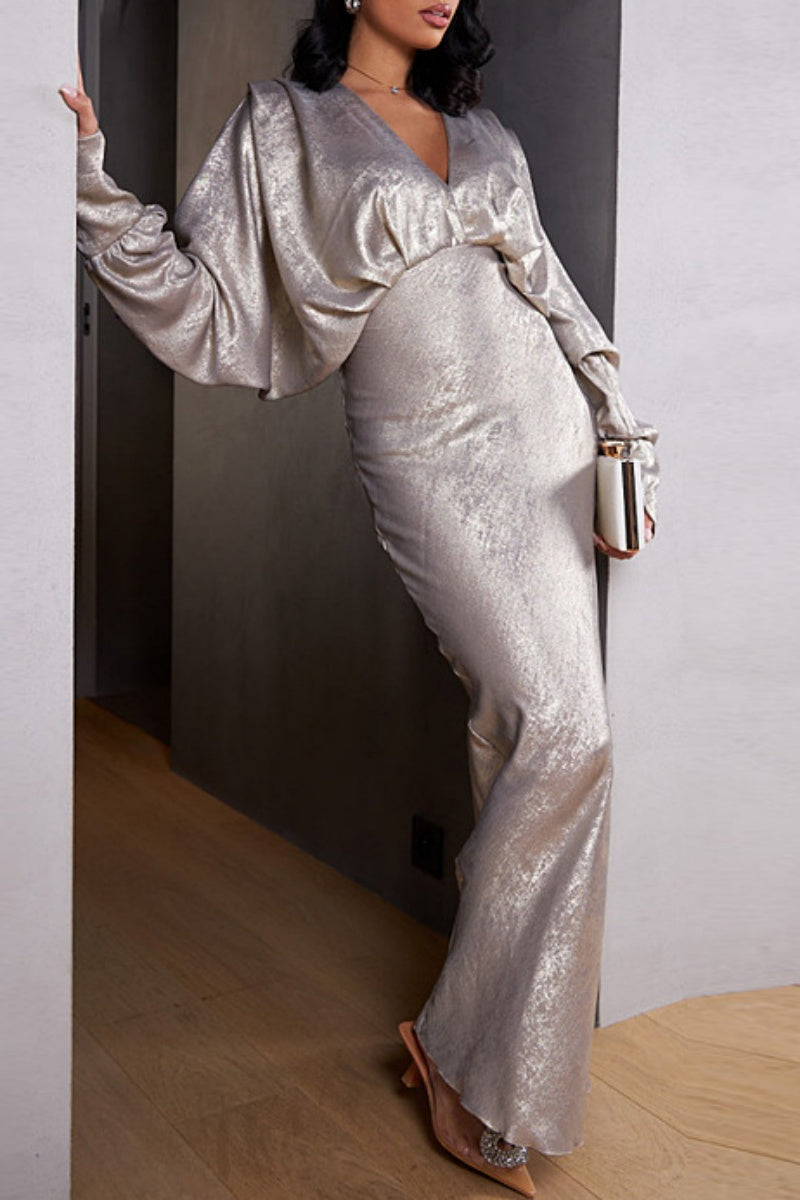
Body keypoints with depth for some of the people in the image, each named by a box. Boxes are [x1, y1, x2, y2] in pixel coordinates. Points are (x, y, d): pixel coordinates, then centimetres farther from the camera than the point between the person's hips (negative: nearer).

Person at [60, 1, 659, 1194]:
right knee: (565, 730, -16)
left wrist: (620, 433, 13)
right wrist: (92, 181, -11)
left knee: (518, 721, 4)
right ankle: (470, 1051, -1)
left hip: (549, 432, 6)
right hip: (432, 456, -6)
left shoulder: (485, 134, 18)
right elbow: (212, 306, -1)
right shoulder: (284, 125, 5)